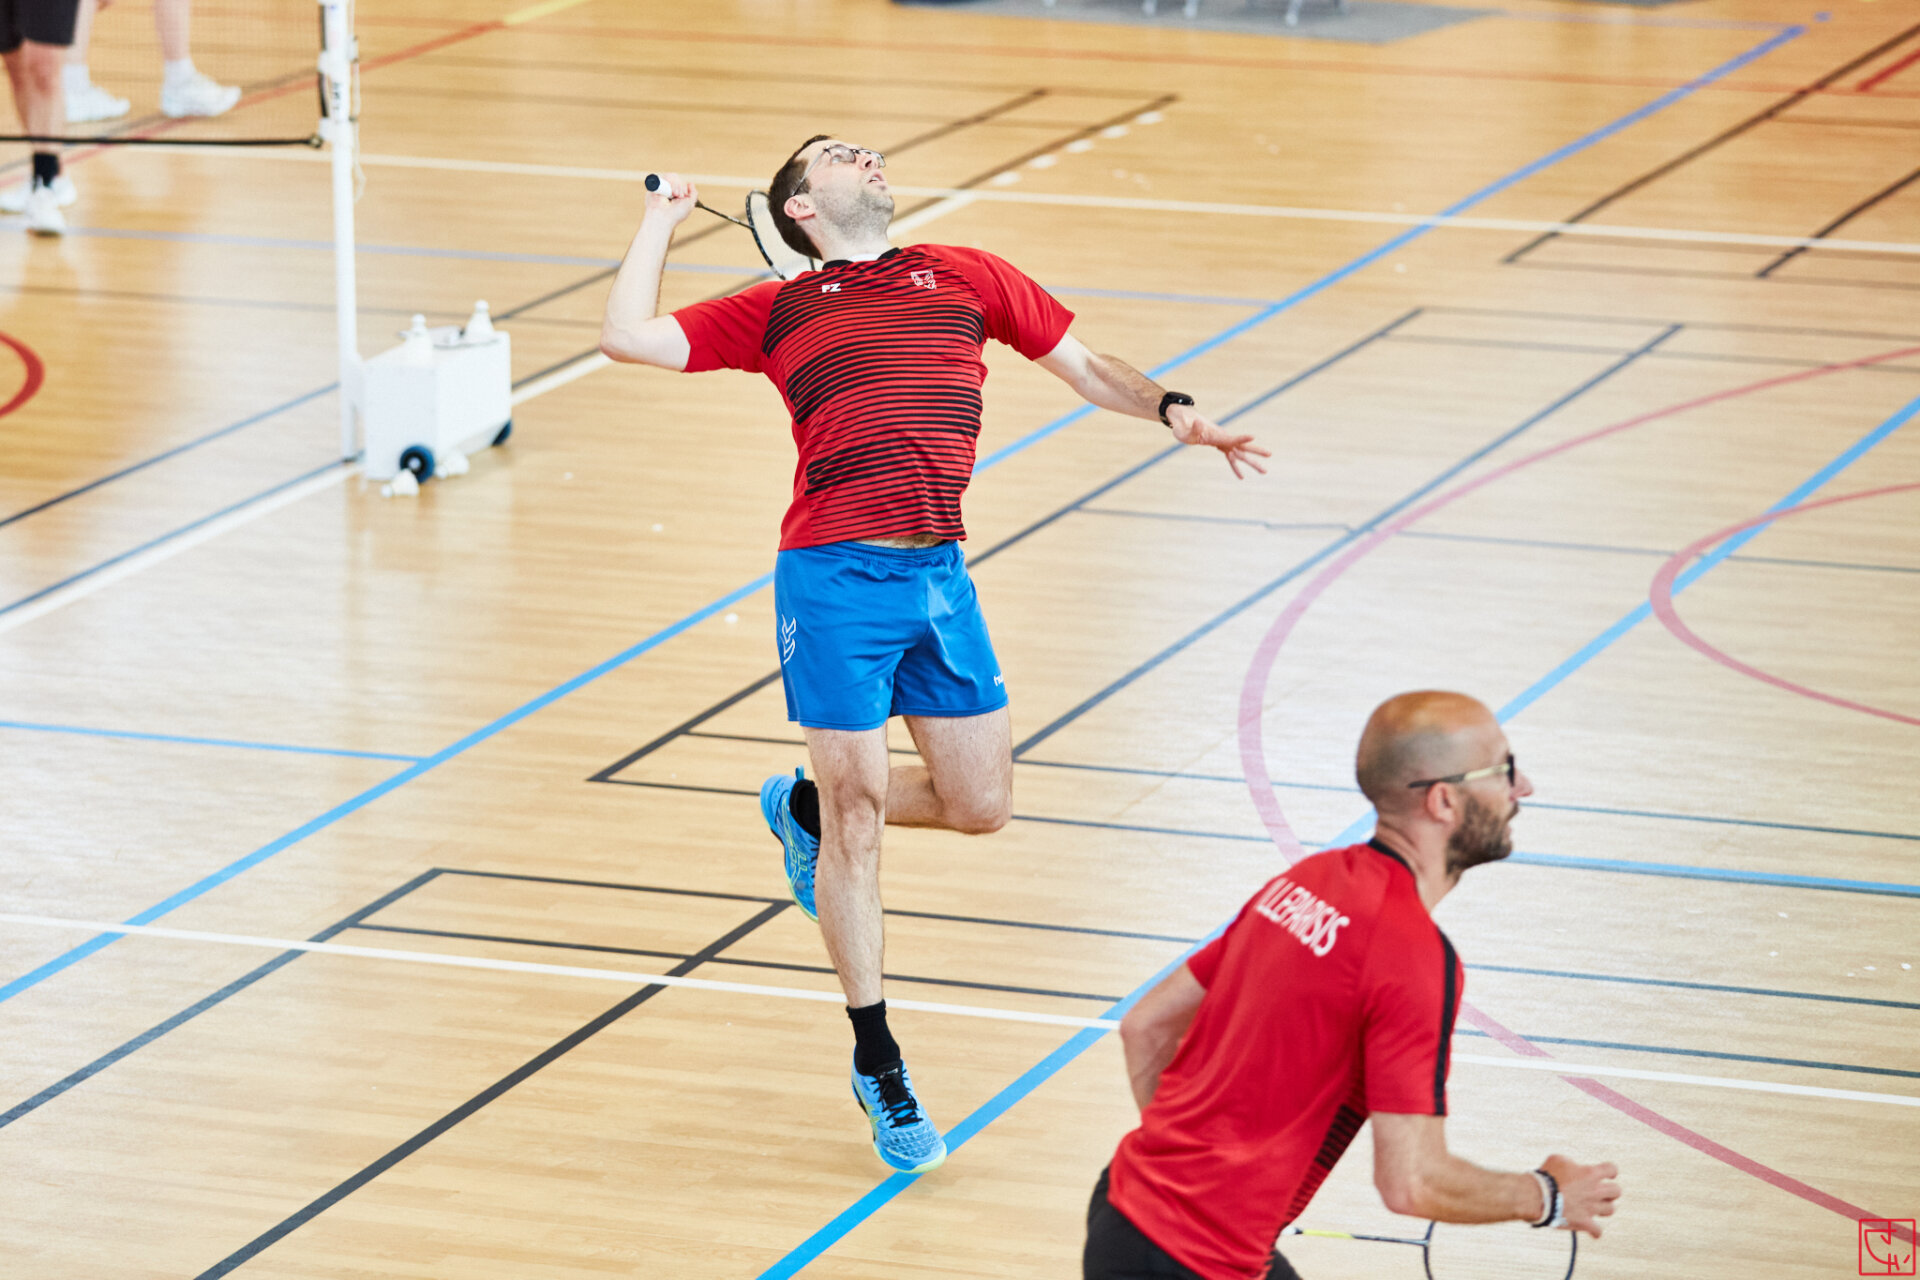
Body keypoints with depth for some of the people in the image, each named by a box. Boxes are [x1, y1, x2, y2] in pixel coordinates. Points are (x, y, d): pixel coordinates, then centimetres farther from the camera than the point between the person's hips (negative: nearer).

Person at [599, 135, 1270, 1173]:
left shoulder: (963, 279, 17)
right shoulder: (777, 313, 10)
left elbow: (1086, 367, 21)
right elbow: (628, 337, 5)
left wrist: (1173, 411, 4)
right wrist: (663, 218, 11)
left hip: (940, 575, 4)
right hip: (834, 579, -4)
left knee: (979, 803, 5)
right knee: (857, 818, -2)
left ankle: (807, 806, 34)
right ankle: (878, 1066, 11)